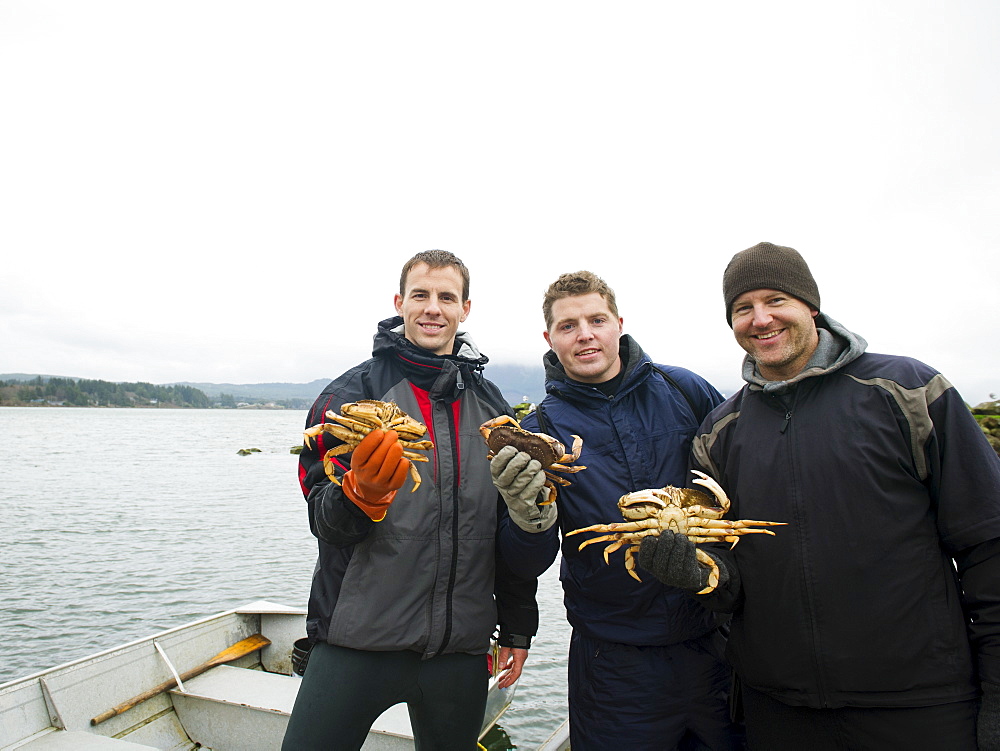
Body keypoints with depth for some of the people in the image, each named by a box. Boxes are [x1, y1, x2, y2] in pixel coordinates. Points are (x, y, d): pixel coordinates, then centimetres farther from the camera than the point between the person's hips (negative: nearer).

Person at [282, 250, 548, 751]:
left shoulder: (490, 405, 7)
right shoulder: (354, 390, -3)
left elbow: (511, 525, 11)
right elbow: (322, 517, -8)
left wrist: (518, 626, 12)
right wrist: (361, 494, -30)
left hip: (460, 645, 3)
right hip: (358, 635, -2)